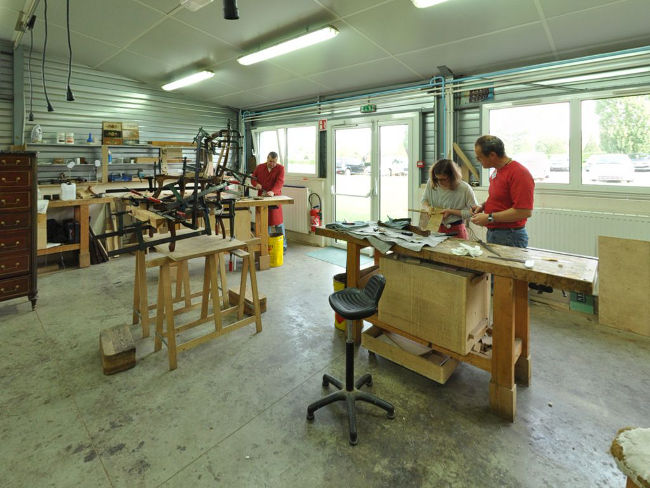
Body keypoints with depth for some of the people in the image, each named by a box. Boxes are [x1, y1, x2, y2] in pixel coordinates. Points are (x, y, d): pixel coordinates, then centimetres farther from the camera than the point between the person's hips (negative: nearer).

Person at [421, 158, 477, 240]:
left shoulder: (464, 188, -13)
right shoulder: (431, 183, -3)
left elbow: (474, 211, -7)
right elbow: (424, 200, 13)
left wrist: (451, 211, -15)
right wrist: (427, 207, -10)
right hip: (435, 229, 2)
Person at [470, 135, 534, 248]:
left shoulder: (519, 173, -18)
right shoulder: (496, 171, 11)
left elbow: (525, 211, -24)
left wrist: (489, 218, -21)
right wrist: (483, 206, 6)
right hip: (491, 233, 8)